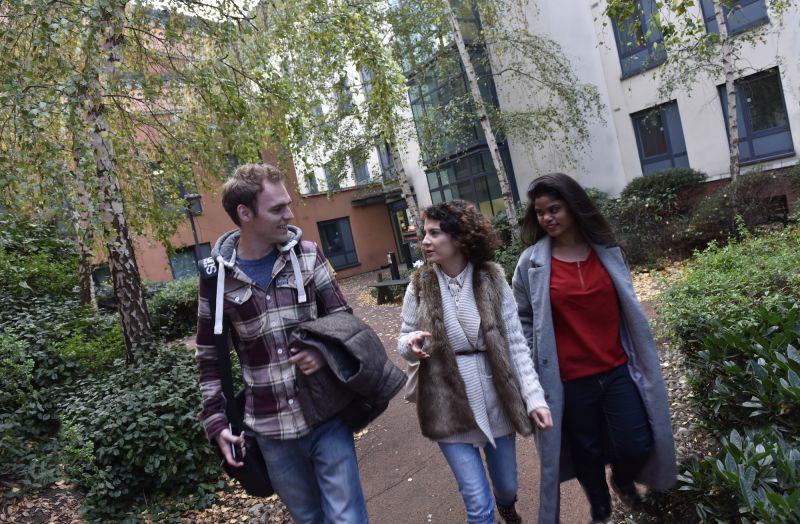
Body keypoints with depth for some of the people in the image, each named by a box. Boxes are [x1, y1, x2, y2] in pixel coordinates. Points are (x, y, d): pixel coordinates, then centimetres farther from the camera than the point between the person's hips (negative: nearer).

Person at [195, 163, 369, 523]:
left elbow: (342, 317, 5)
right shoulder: (217, 275, -4)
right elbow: (210, 357, 6)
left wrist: (325, 351, -15)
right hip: (271, 431, 0)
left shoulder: (306, 255, -2)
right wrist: (216, 421, 2)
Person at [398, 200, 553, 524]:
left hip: (496, 399, 1)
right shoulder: (420, 285, -5)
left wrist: (534, 397, -10)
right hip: (449, 406, -1)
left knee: (507, 486, 22)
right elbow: (404, 342, 4)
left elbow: (515, 343, -4)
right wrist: (411, 344, -20)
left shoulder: (492, 279, -7)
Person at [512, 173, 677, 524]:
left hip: (618, 370, 2)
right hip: (570, 380, -2)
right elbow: (524, 320, 0)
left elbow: (628, 308, 11)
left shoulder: (607, 250, 0)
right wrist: (532, 373, -1)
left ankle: (622, 480, 42)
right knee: (586, 452, 15)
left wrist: (642, 358, 14)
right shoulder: (531, 263, -8)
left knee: (637, 445, 5)